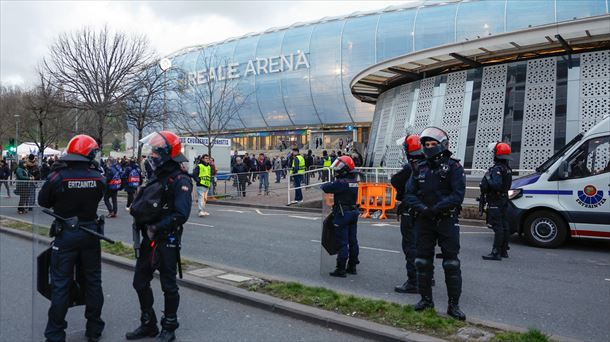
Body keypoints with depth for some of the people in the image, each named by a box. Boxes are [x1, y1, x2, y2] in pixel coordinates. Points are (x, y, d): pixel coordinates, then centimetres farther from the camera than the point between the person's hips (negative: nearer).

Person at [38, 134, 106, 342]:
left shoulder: (57, 177, -15)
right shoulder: (98, 178, -9)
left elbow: (43, 201, 0)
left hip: (65, 234, -2)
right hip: (91, 233, 2)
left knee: (61, 285, 8)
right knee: (93, 281, 14)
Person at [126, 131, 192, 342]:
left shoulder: (180, 180, -14)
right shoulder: (156, 176, 11)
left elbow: (181, 214, -23)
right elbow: (141, 205, 16)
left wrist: (156, 228, -21)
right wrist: (139, 219, -3)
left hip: (167, 241, -8)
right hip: (148, 239, 8)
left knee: (168, 286, 5)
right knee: (140, 283, 15)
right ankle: (148, 325, 31)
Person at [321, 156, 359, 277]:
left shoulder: (341, 182, -21)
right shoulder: (354, 181, 5)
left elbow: (325, 188, -17)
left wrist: (321, 186, 2)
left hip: (342, 214, -8)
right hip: (353, 212, 8)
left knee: (342, 242, -2)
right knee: (352, 241, 14)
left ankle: (340, 269, 4)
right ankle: (352, 266, 24)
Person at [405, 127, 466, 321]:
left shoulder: (453, 167, -5)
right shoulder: (420, 168, 9)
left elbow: (458, 195, -15)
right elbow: (409, 194, 4)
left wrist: (436, 208, -21)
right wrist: (422, 208, -14)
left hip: (447, 221, -4)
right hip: (424, 221, 5)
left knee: (451, 264, -1)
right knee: (423, 261, 10)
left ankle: (453, 305, 8)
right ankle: (426, 299, 25)